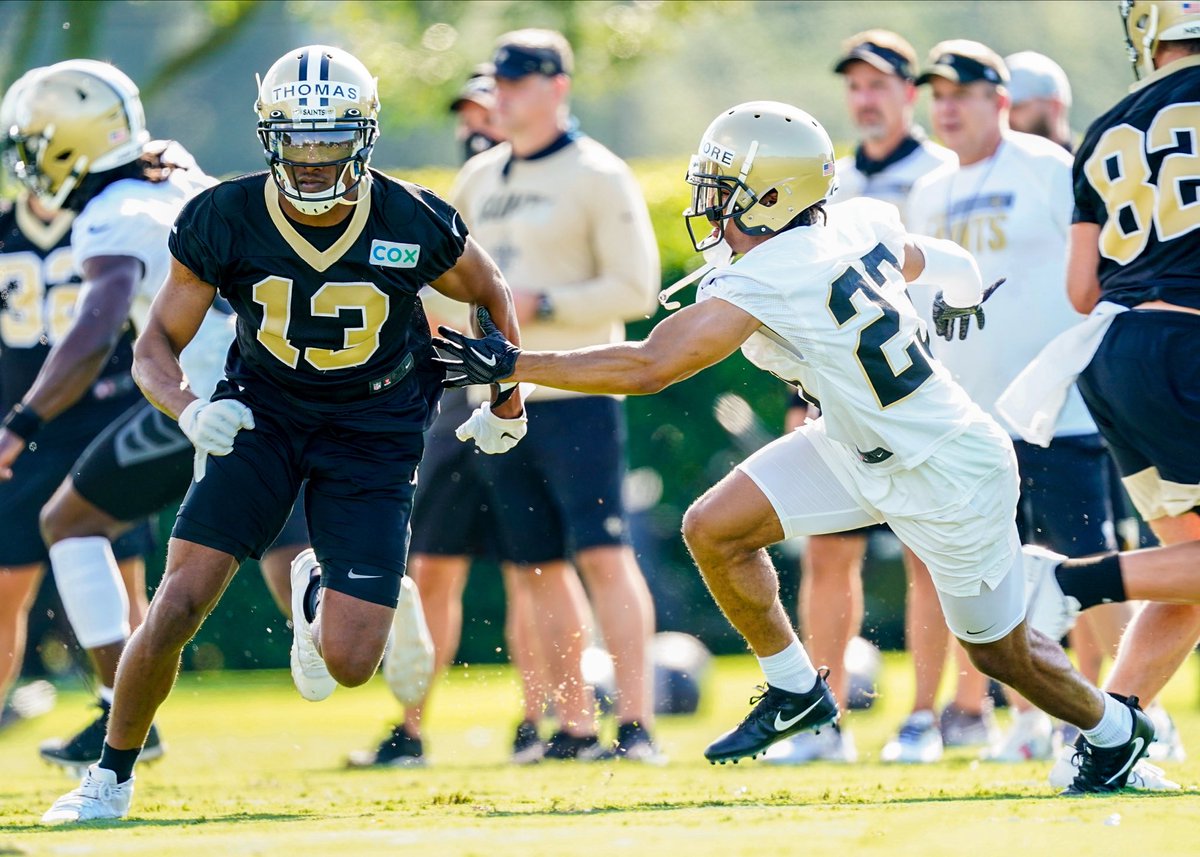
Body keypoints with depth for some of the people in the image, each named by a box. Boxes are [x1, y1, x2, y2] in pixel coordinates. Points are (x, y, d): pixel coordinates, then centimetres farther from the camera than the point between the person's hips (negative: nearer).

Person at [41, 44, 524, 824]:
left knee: (350, 663, -8)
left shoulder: (414, 224, -18)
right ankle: (112, 779, 6)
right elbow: (157, 347, -10)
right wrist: (191, 409, -32)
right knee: (177, 608, -15)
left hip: (373, 434, 0)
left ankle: (317, 596, 31)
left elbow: (490, 292, 4)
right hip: (262, 413, 0)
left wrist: (509, 404, 15)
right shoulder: (224, 221, -17)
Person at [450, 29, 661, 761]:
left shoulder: (598, 177, -6)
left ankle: (637, 722, -13)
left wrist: (541, 307, -18)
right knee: (539, 566, 7)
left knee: (602, 554, -12)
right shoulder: (479, 180, 15)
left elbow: (635, 288, -11)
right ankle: (575, 727, 12)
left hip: (574, 397, -7)